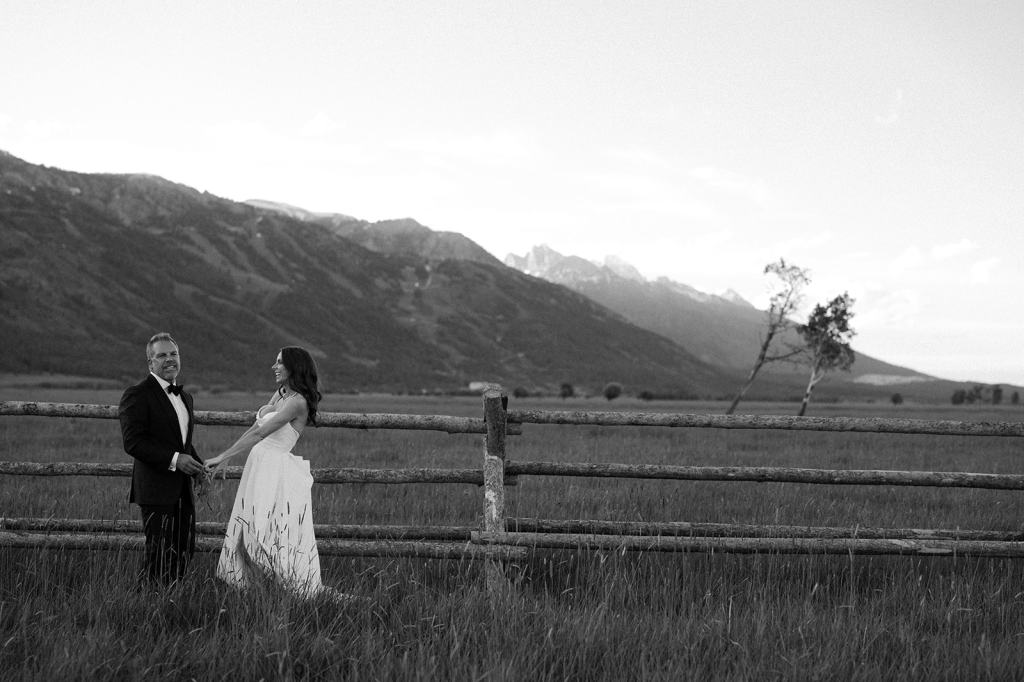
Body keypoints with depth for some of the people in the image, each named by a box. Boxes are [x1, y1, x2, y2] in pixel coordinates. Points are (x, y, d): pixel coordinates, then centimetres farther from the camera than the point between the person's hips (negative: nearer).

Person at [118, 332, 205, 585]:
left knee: (185, 551, 9)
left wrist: (198, 466, 7)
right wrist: (174, 459, -23)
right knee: (160, 557, -4)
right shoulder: (137, 395, -9)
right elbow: (133, 442, -17)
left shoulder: (184, 397, 18)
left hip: (183, 489, 8)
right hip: (155, 489, -8)